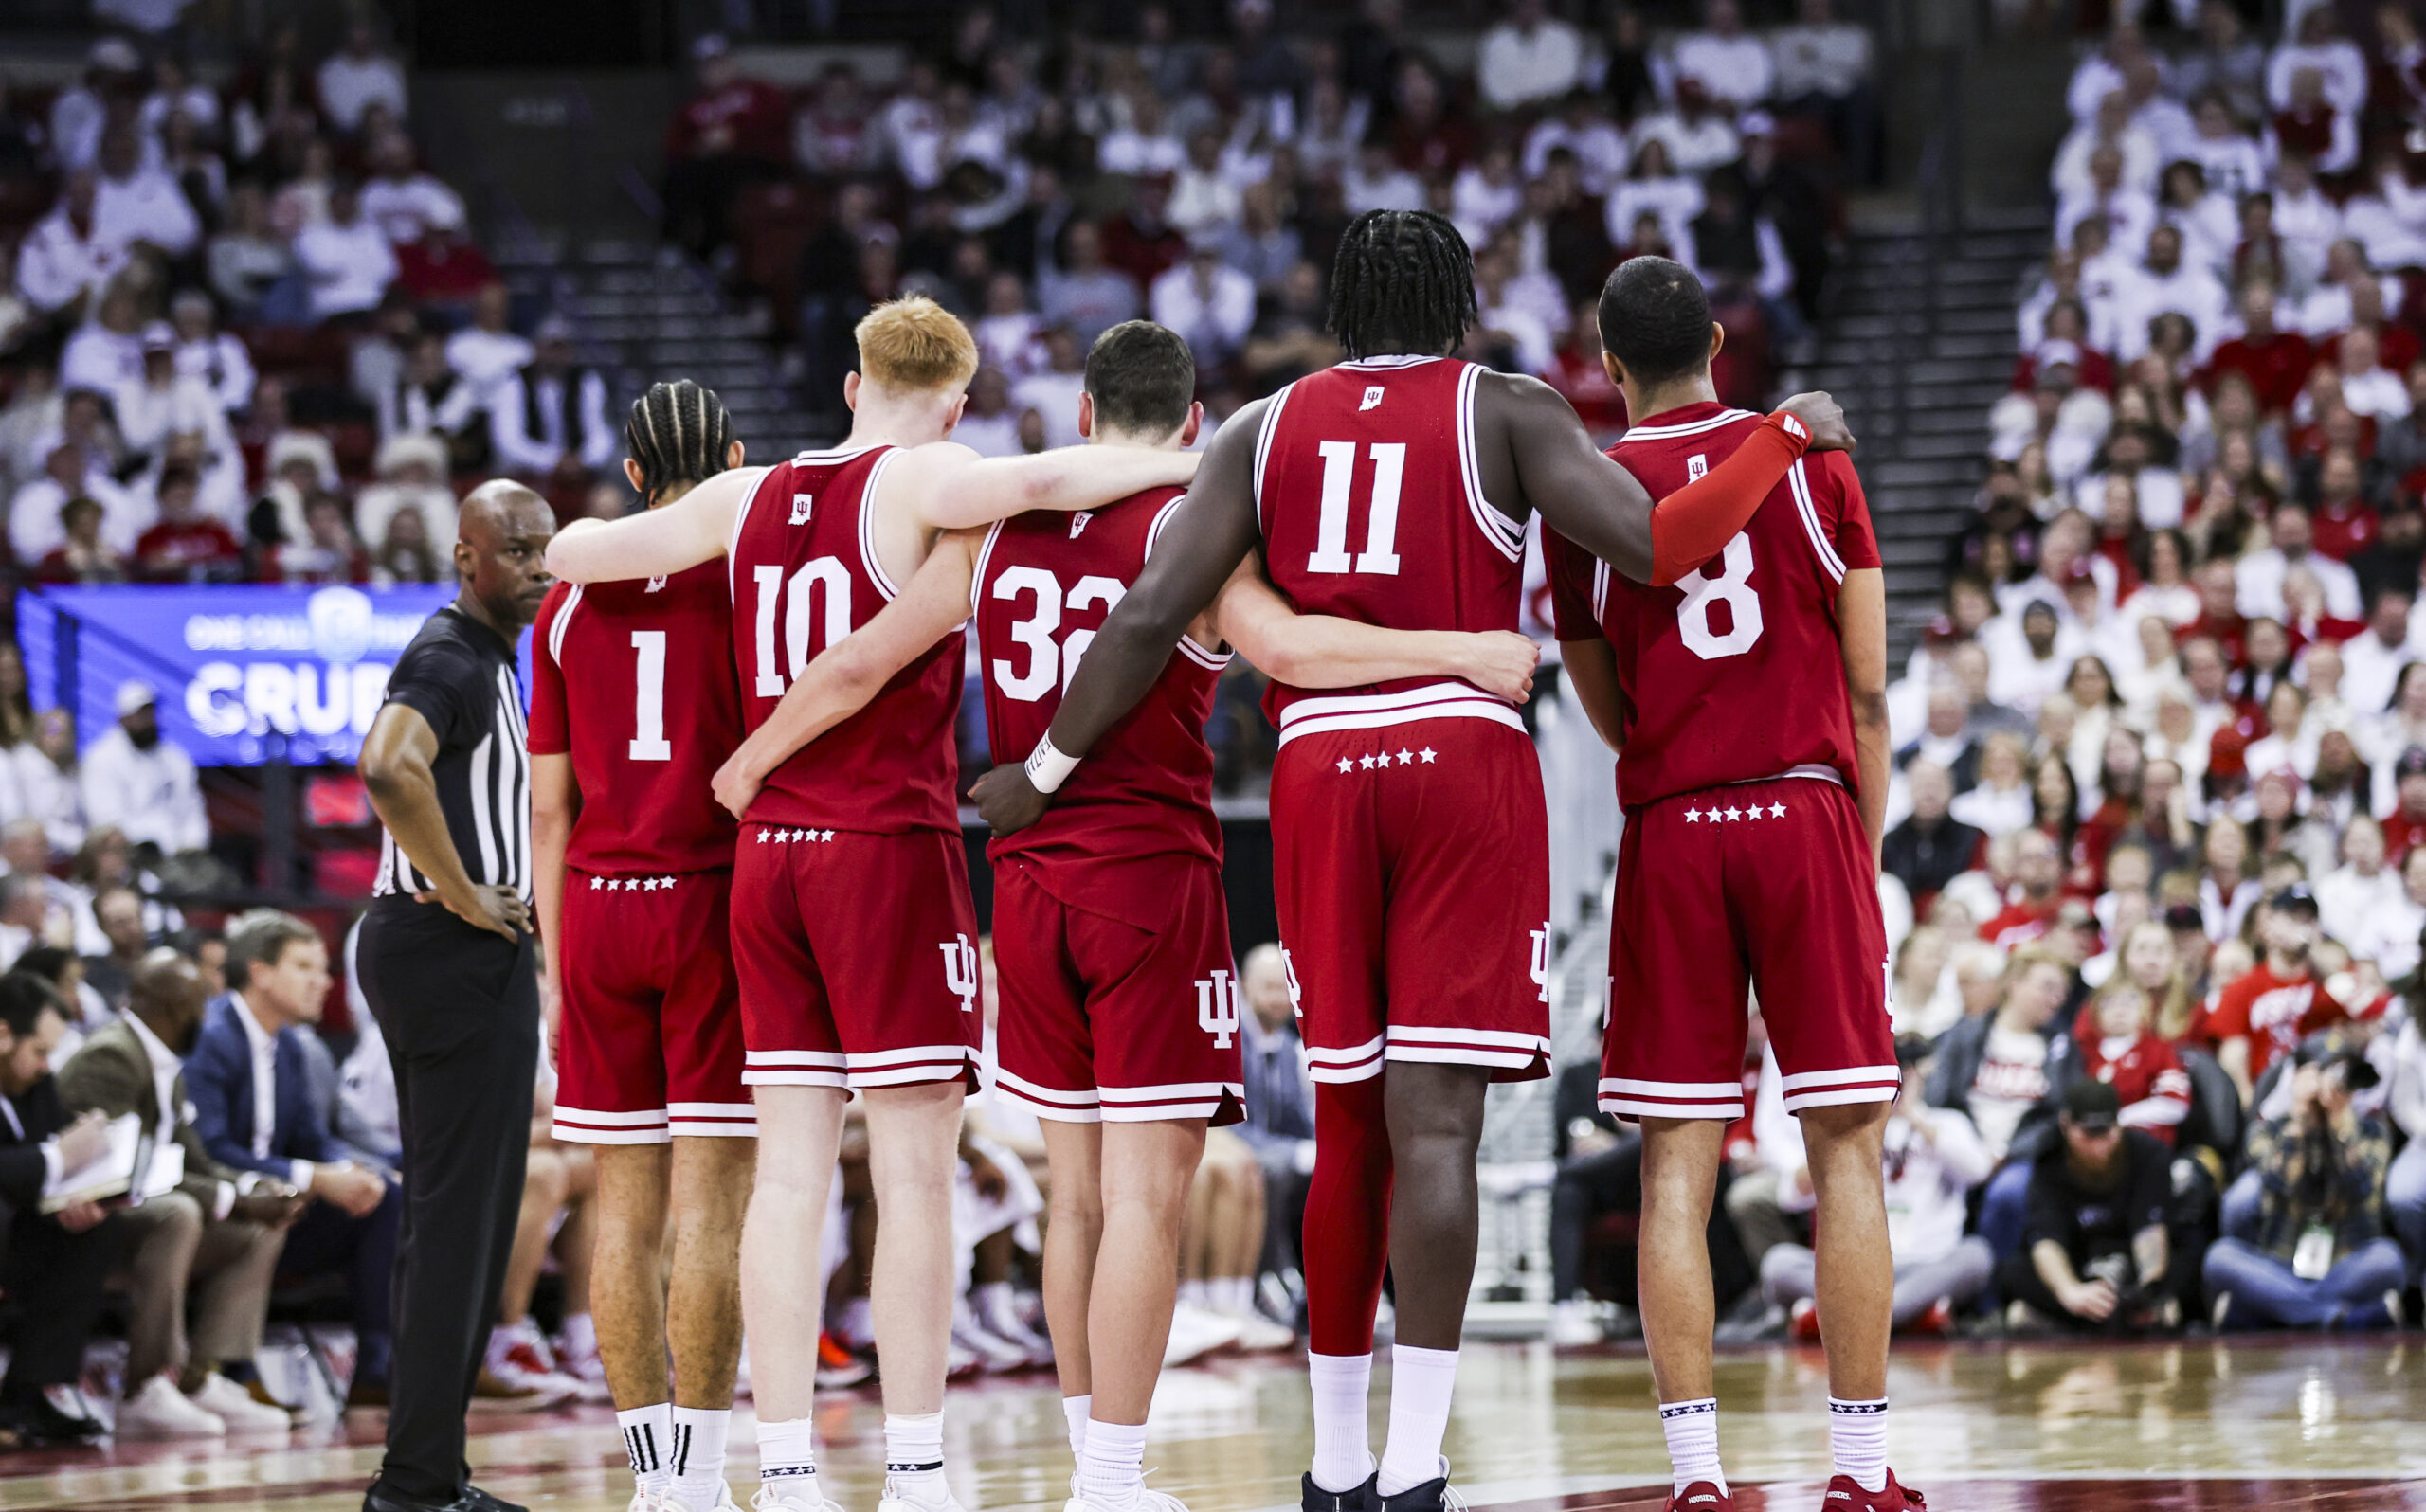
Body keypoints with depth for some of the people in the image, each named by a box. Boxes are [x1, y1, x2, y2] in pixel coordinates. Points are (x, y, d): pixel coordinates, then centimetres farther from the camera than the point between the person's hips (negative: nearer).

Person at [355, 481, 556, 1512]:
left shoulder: (488, 657, 18)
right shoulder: (451, 661, -15)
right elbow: (389, 769, -35)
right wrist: (463, 894, -26)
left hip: (450, 951, 11)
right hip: (464, 956, -11)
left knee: (447, 1218, 13)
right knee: (463, 1215, -9)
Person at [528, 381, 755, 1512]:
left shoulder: (573, 600, 10)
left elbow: (550, 804, 11)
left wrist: (555, 956, 15)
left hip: (600, 908, 4)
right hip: (717, 902, -4)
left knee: (626, 1212, 7)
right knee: (711, 1202, -4)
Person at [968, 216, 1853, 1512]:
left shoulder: (1263, 430, 12)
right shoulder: (1504, 412, 4)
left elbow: (1149, 618, 3)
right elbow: (1658, 545, -8)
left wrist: (1045, 771, 13)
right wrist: (1788, 435, 7)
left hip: (1318, 772, 3)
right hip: (1465, 757, -3)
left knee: (1348, 1125, 13)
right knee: (1434, 1125, -7)